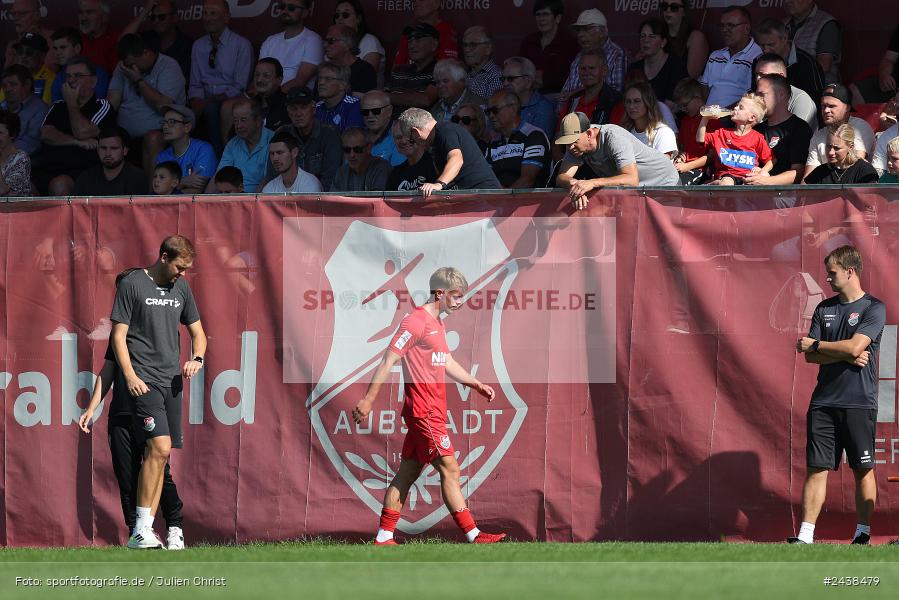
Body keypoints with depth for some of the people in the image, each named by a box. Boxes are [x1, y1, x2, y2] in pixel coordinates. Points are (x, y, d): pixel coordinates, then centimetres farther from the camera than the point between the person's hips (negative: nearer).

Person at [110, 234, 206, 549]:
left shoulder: (181, 288, 15)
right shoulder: (132, 284, -3)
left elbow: (197, 332, 23)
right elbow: (118, 335, -4)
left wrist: (196, 358, 2)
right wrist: (130, 376, -15)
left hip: (171, 381, 7)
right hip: (143, 381, -7)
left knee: (160, 456, 4)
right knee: (159, 448, -19)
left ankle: (141, 534, 7)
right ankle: (142, 530, -17)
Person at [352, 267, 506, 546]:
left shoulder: (438, 324, 19)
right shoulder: (416, 322, -12)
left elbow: (447, 363, 30)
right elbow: (389, 359, -15)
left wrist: (477, 385, 22)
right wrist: (369, 399, -17)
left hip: (431, 412, 10)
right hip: (424, 412, -10)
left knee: (407, 473, 9)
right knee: (449, 470, -9)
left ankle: (384, 538, 10)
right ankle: (473, 535, -8)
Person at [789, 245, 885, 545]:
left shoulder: (873, 308, -3)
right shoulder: (824, 309, 13)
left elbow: (855, 346, -16)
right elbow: (810, 356, 6)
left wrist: (815, 344, -4)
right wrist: (845, 356, -9)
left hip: (859, 404, -4)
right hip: (824, 402, 4)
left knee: (862, 470, 2)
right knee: (816, 468, -1)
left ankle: (862, 534, 10)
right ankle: (805, 536, -5)